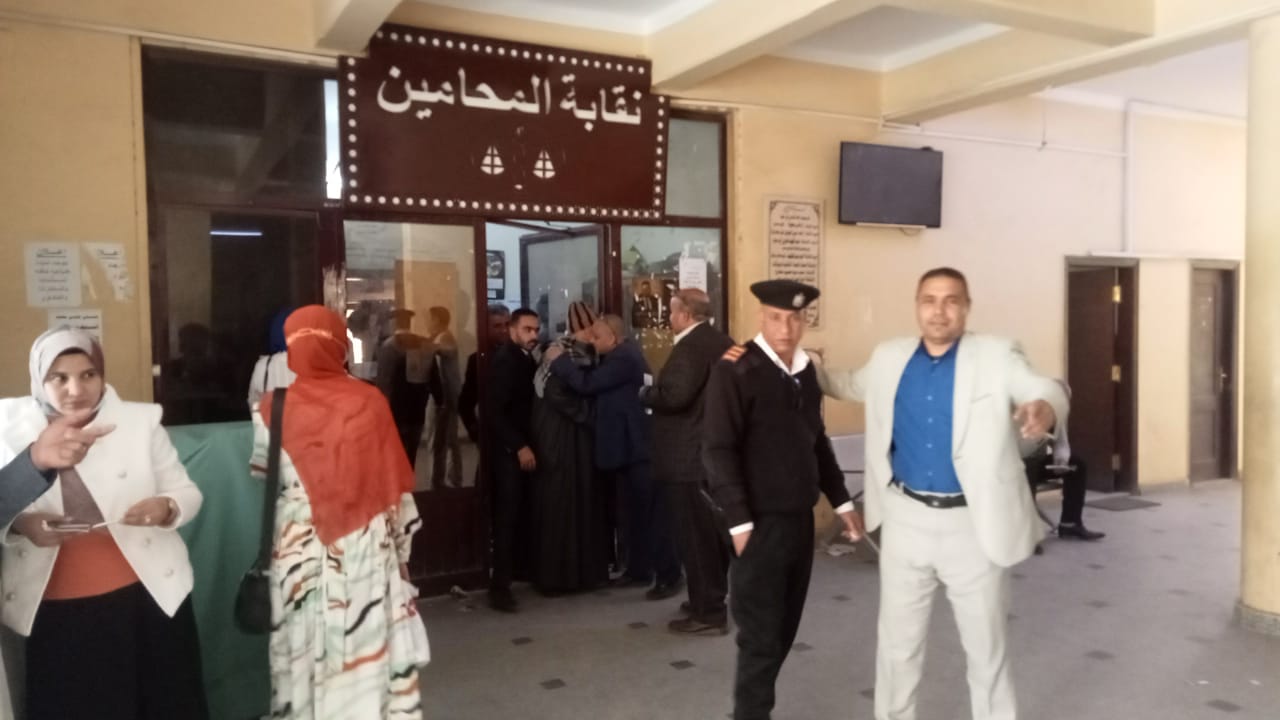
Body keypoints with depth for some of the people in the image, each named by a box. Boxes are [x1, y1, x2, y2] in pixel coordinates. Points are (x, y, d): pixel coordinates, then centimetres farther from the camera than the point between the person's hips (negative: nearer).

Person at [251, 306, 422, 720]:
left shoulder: (274, 408, -6)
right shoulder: (369, 402, -7)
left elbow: (260, 471, 10)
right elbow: (395, 483, -1)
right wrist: (402, 534, 11)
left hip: (299, 551, 0)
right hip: (365, 548, 0)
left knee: (306, 647, 11)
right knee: (369, 644, 10)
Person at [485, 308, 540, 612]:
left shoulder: (527, 359, 11)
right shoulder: (505, 360, -11)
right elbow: (493, 411, -17)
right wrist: (519, 446, -19)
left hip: (524, 448, 7)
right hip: (509, 451, -7)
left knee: (523, 515, 9)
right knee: (507, 517, -5)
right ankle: (500, 586, 1)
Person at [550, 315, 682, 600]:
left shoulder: (624, 358, -21)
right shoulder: (620, 353, 12)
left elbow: (587, 384, -23)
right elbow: (594, 377, 14)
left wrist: (559, 360, -12)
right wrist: (569, 361, 3)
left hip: (640, 447, -11)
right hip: (631, 446, 11)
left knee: (653, 512, -4)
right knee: (637, 511, 16)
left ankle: (669, 575, 4)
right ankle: (639, 570, 25)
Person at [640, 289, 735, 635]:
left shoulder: (690, 346, -19)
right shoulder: (725, 343, 10)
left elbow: (674, 395, -30)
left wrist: (645, 393, -12)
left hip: (689, 457, -10)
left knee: (695, 535, -1)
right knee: (714, 531, 18)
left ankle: (708, 614, 6)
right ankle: (712, 598, 31)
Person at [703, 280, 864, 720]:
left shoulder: (808, 371, 8)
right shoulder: (735, 370, -13)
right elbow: (718, 450, -15)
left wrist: (840, 501, 16)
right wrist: (739, 521, -18)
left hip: (800, 520, 7)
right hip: (759, 524, -7)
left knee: (783, 631, 16)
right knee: (761, 637, 1)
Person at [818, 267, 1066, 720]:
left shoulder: (997, 357, -6)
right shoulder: (889, 358, 5)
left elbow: (1047, 392, -18)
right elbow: (851, 385, 22)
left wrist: (1045, 410, -40)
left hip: (974, 525, -3)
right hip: (906, 520, 3)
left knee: (987, 648, 13)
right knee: (897, 644, 15)